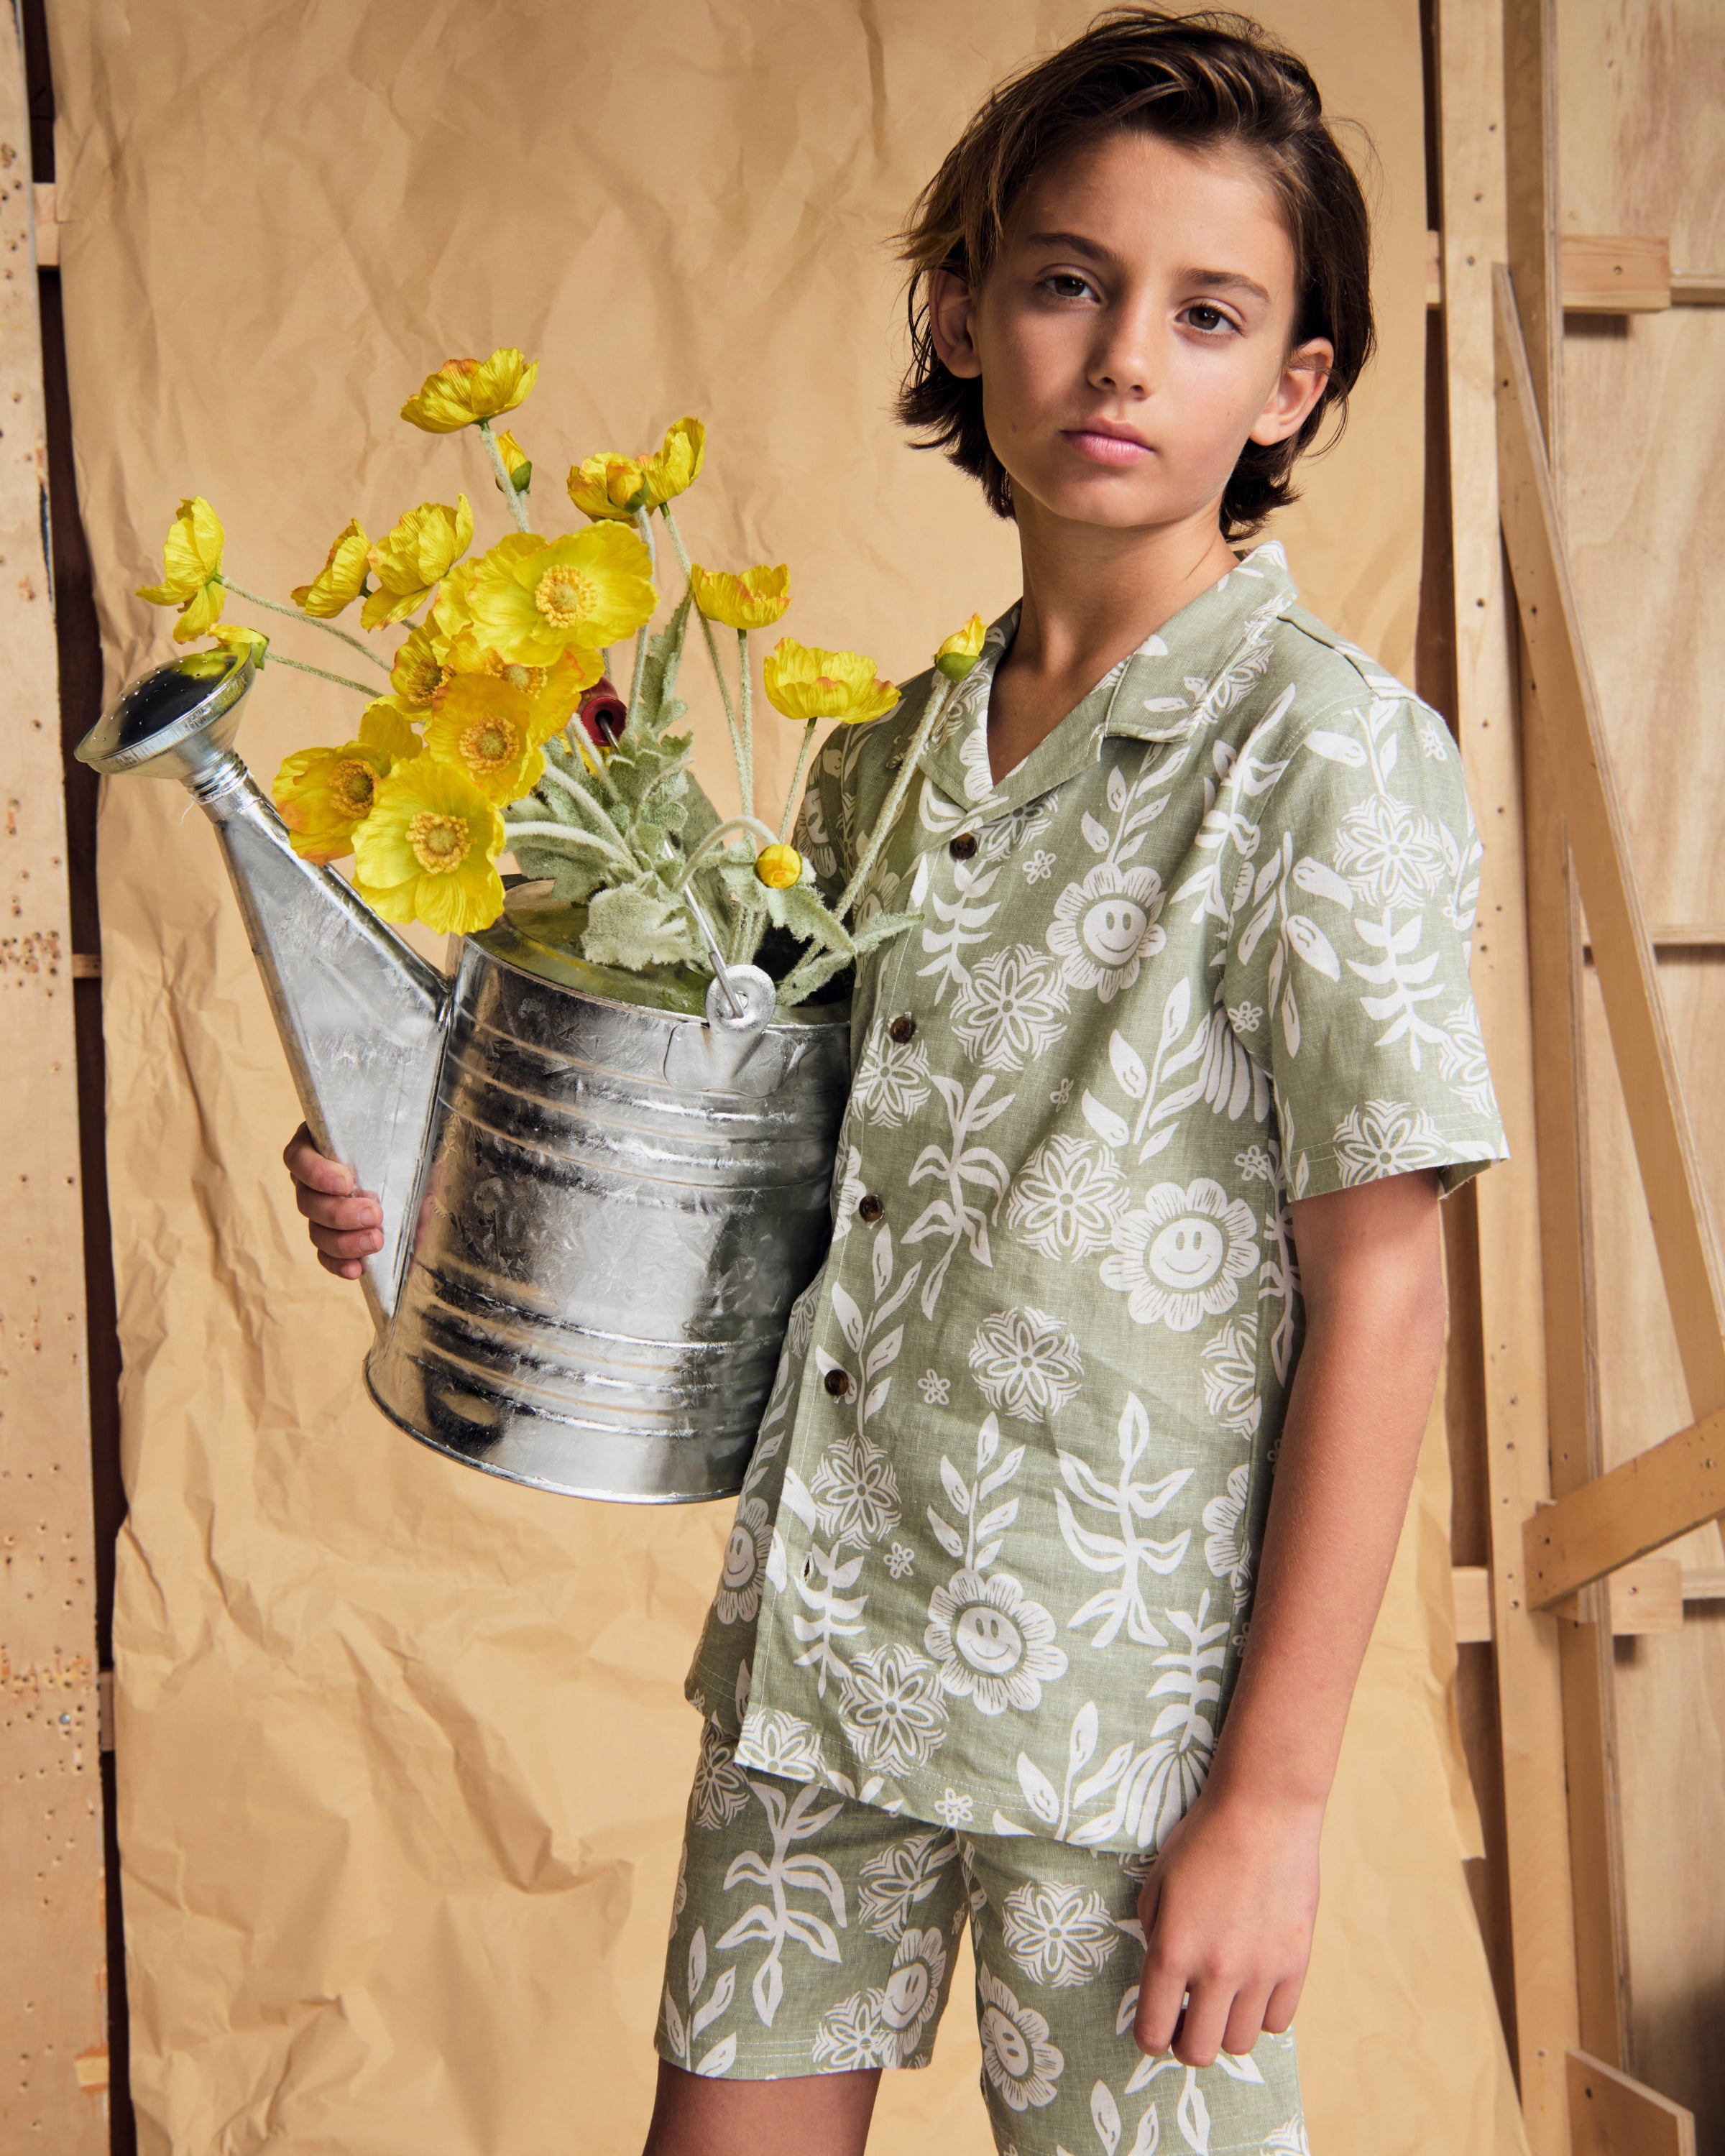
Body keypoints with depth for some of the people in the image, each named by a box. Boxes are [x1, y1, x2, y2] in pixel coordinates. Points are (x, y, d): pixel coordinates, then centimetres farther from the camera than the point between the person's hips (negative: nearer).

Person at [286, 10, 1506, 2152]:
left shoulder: (1326, 753, -11)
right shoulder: (885, 758, 7)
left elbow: (1378, 1300, -12)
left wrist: (1275, 1794, -13)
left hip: (1123, 1695, -5)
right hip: (814, 1651, 6)